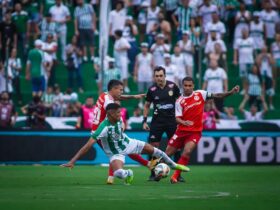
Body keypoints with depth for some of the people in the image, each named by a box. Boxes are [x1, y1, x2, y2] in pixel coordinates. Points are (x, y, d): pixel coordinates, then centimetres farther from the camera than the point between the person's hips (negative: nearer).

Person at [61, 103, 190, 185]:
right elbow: (88, 146, -39)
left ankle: (173, 165, 37)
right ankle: (128, 174, 8)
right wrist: (73, 161, -44)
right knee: (118, 174, -33)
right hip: (116, 153, -6)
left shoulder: (118, 120, -17)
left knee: (155, 151, 8)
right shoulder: (104, 127, -36)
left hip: (128, 143, 6)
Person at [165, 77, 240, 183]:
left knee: (187, 152, -23)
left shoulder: (200, 94, 1)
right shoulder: (179, 101, -4)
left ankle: (175, 176, -15)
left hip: (195, 131, -1)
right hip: (182, 130, 1)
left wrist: (230, 92, -10)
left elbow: (216, 96, 2)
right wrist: (184, 122, -33)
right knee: (167, 153, 3)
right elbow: (177, 118, -11)